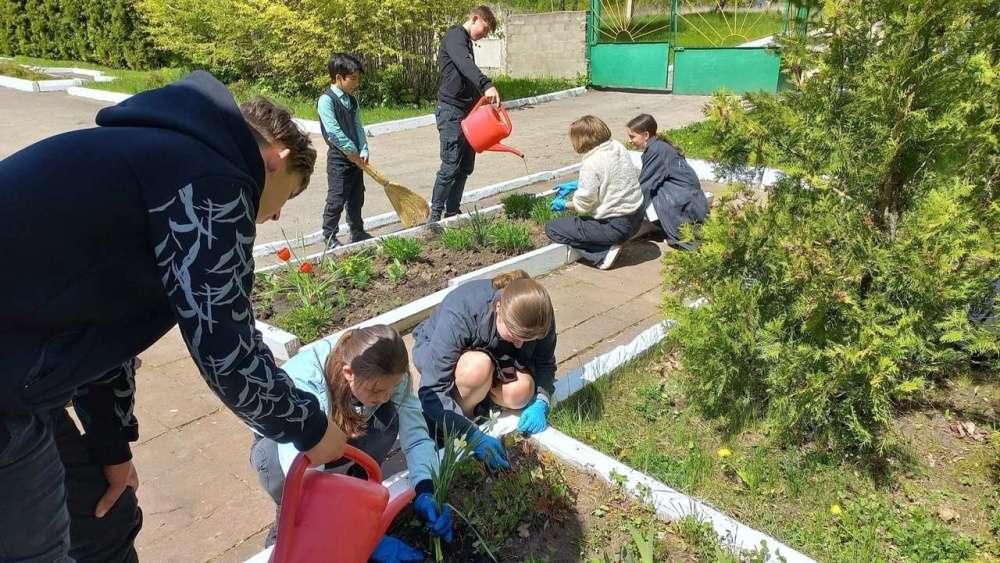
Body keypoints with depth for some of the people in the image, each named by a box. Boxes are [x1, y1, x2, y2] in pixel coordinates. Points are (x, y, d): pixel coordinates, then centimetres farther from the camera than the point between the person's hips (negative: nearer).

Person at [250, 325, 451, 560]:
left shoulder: (385, 375, -28)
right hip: (279, 442, -3)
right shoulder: (303, 387, -41)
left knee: (388, 417, -28)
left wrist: (425, 492, -43)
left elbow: (416, 438, -25)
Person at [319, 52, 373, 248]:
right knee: (337, 199, -1)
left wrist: (363, 151, -5)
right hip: (339, 158, -7)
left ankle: (357, 232, 29)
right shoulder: (326, 100, -14)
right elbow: (334, 132, -21)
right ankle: (329, 236, 12)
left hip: (356, 158, 7)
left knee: (357, 198, 16)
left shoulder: (352, 100, 10)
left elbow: (357, 127, 8)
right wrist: (353, 152, -18)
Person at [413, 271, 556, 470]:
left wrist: (540, 402, -28)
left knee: (520, 393, -29)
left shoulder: (539, 315, -26)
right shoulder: (458, 314, -39)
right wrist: (475, 437, -43)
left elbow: (545, 364, -9)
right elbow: (431, 391, -38)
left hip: (492, 353, 4)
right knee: (478, 367, -39)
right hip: (435, 351, -4)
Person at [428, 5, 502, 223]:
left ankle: (452, 213, 15)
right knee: (450, 166, -11)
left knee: (466, 166, 8)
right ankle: (434, 215, -2)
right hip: (451, 111, -10)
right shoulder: (455, 36, -8)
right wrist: (487, 85, -43)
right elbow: (465, 64, -30)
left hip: (466, 111, 10)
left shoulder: (466, 41, 23)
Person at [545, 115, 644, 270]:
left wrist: (565, 205, 6)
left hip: (616, 226, -8)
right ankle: (611, 244, 10)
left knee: (551, 228, -2)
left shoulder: (591, 164, -22)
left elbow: (583, 205, -14)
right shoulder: (618, 146, 1)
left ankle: (604, 253, -8)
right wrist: (576, 186, 21)